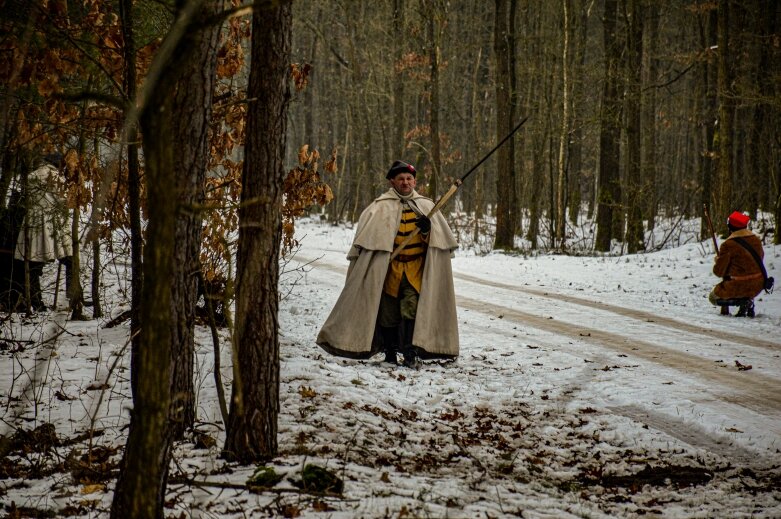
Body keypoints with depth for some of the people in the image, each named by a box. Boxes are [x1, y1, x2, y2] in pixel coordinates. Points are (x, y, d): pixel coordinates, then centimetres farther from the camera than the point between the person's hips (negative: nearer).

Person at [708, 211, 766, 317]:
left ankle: (740, 300, -8)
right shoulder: (756, 240, 1)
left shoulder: (728, 245, -17)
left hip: (738, 287, -6)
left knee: (713, 297, 19)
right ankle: (749, 299, 10)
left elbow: (719, 272, -12)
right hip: (758, 286, 6)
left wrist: (718, 260, 10)